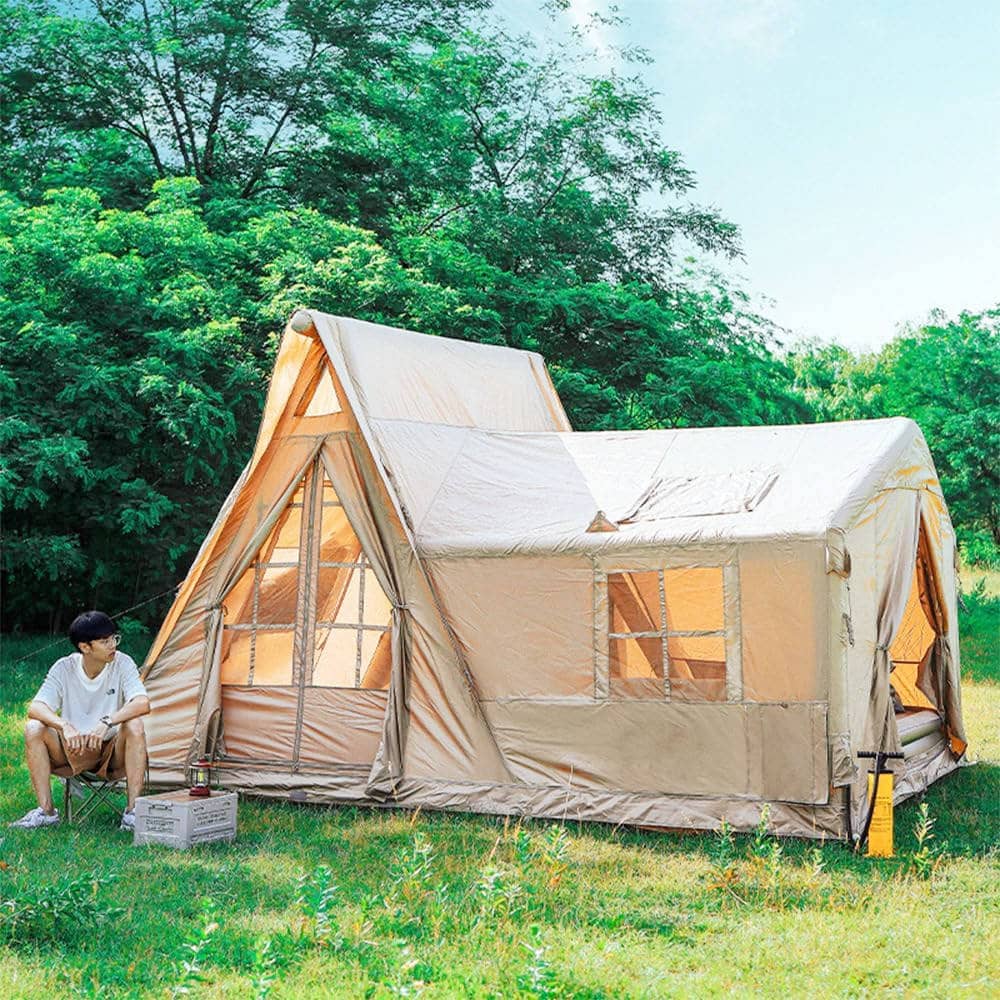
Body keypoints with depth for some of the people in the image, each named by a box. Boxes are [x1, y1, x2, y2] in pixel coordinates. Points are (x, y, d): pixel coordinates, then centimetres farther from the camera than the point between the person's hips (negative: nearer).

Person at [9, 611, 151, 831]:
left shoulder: (122, 663, -13)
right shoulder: (64, 668, -10)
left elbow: (143, 703, -27)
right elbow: (35, 708, -20)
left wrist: (107, 723, -42)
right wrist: (65, 726, -39)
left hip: (112, 754, -1)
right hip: (72, 750, 1)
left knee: (135, 726, -32)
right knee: (33, 729, -23)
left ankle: (133, 811, -27)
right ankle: (46, 811, -15)